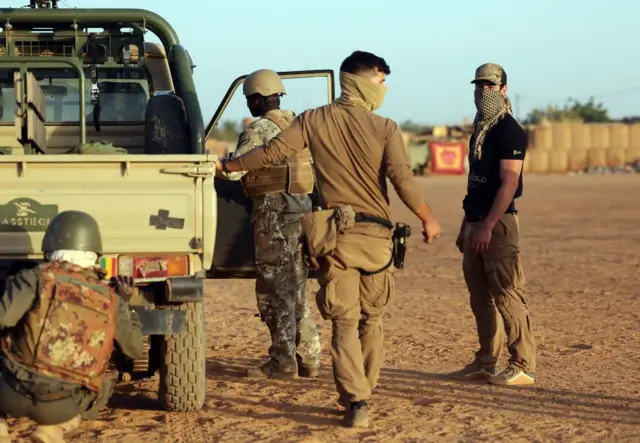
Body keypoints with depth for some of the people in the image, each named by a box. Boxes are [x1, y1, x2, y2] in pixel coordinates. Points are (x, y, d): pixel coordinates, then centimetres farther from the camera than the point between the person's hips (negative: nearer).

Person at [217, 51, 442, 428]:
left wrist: (226, 166, 11)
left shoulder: (314, 121, 1)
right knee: (372, 320, 15)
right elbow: (403, 179, -12)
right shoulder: (385, 128, -4)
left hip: (336, 233, 1)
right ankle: (364, 394, 23)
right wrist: (428, 220, 0)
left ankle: (356, 401, -11)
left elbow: (271, 153, -2)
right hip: (376, 234, 0)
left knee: (345, 321, -1)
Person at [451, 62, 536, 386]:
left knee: (507, 295, -9)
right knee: (480, 296, 11)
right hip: (476, 223, 9)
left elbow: (508, 183, -17)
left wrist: (487, 226, -22)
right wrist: (465, 226, 20)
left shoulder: (509, 131, -10)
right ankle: (485, 363, 18)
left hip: (498, 223, -9)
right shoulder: (479, 130, 18)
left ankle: (523, 366, -6)